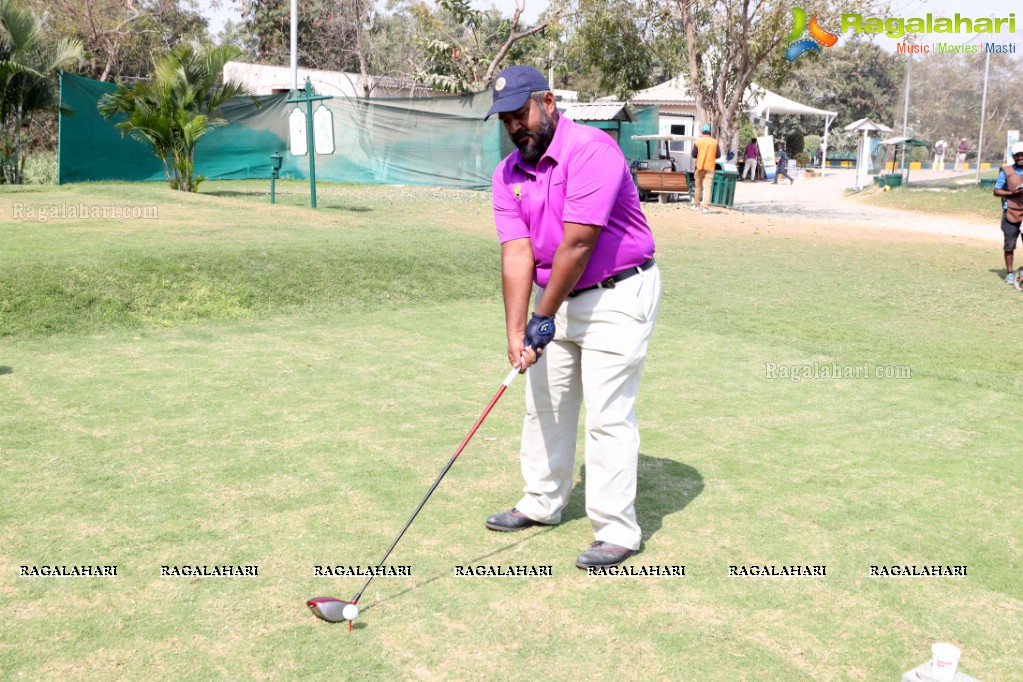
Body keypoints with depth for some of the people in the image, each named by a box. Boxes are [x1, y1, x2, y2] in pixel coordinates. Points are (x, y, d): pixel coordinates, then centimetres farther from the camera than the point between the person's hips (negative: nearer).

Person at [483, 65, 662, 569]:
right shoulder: (508, 175, 0)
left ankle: (617, 531, 4)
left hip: (618, 296, -8)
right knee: (545, 403, 15)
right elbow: (517, 253, -8)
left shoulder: (592, 150, -23)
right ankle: (542, 502, 33)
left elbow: (578, 244, -26)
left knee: (607, 414, -7)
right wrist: (515, 331, -18)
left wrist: (543, 317, -21)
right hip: (558, 296, 8)